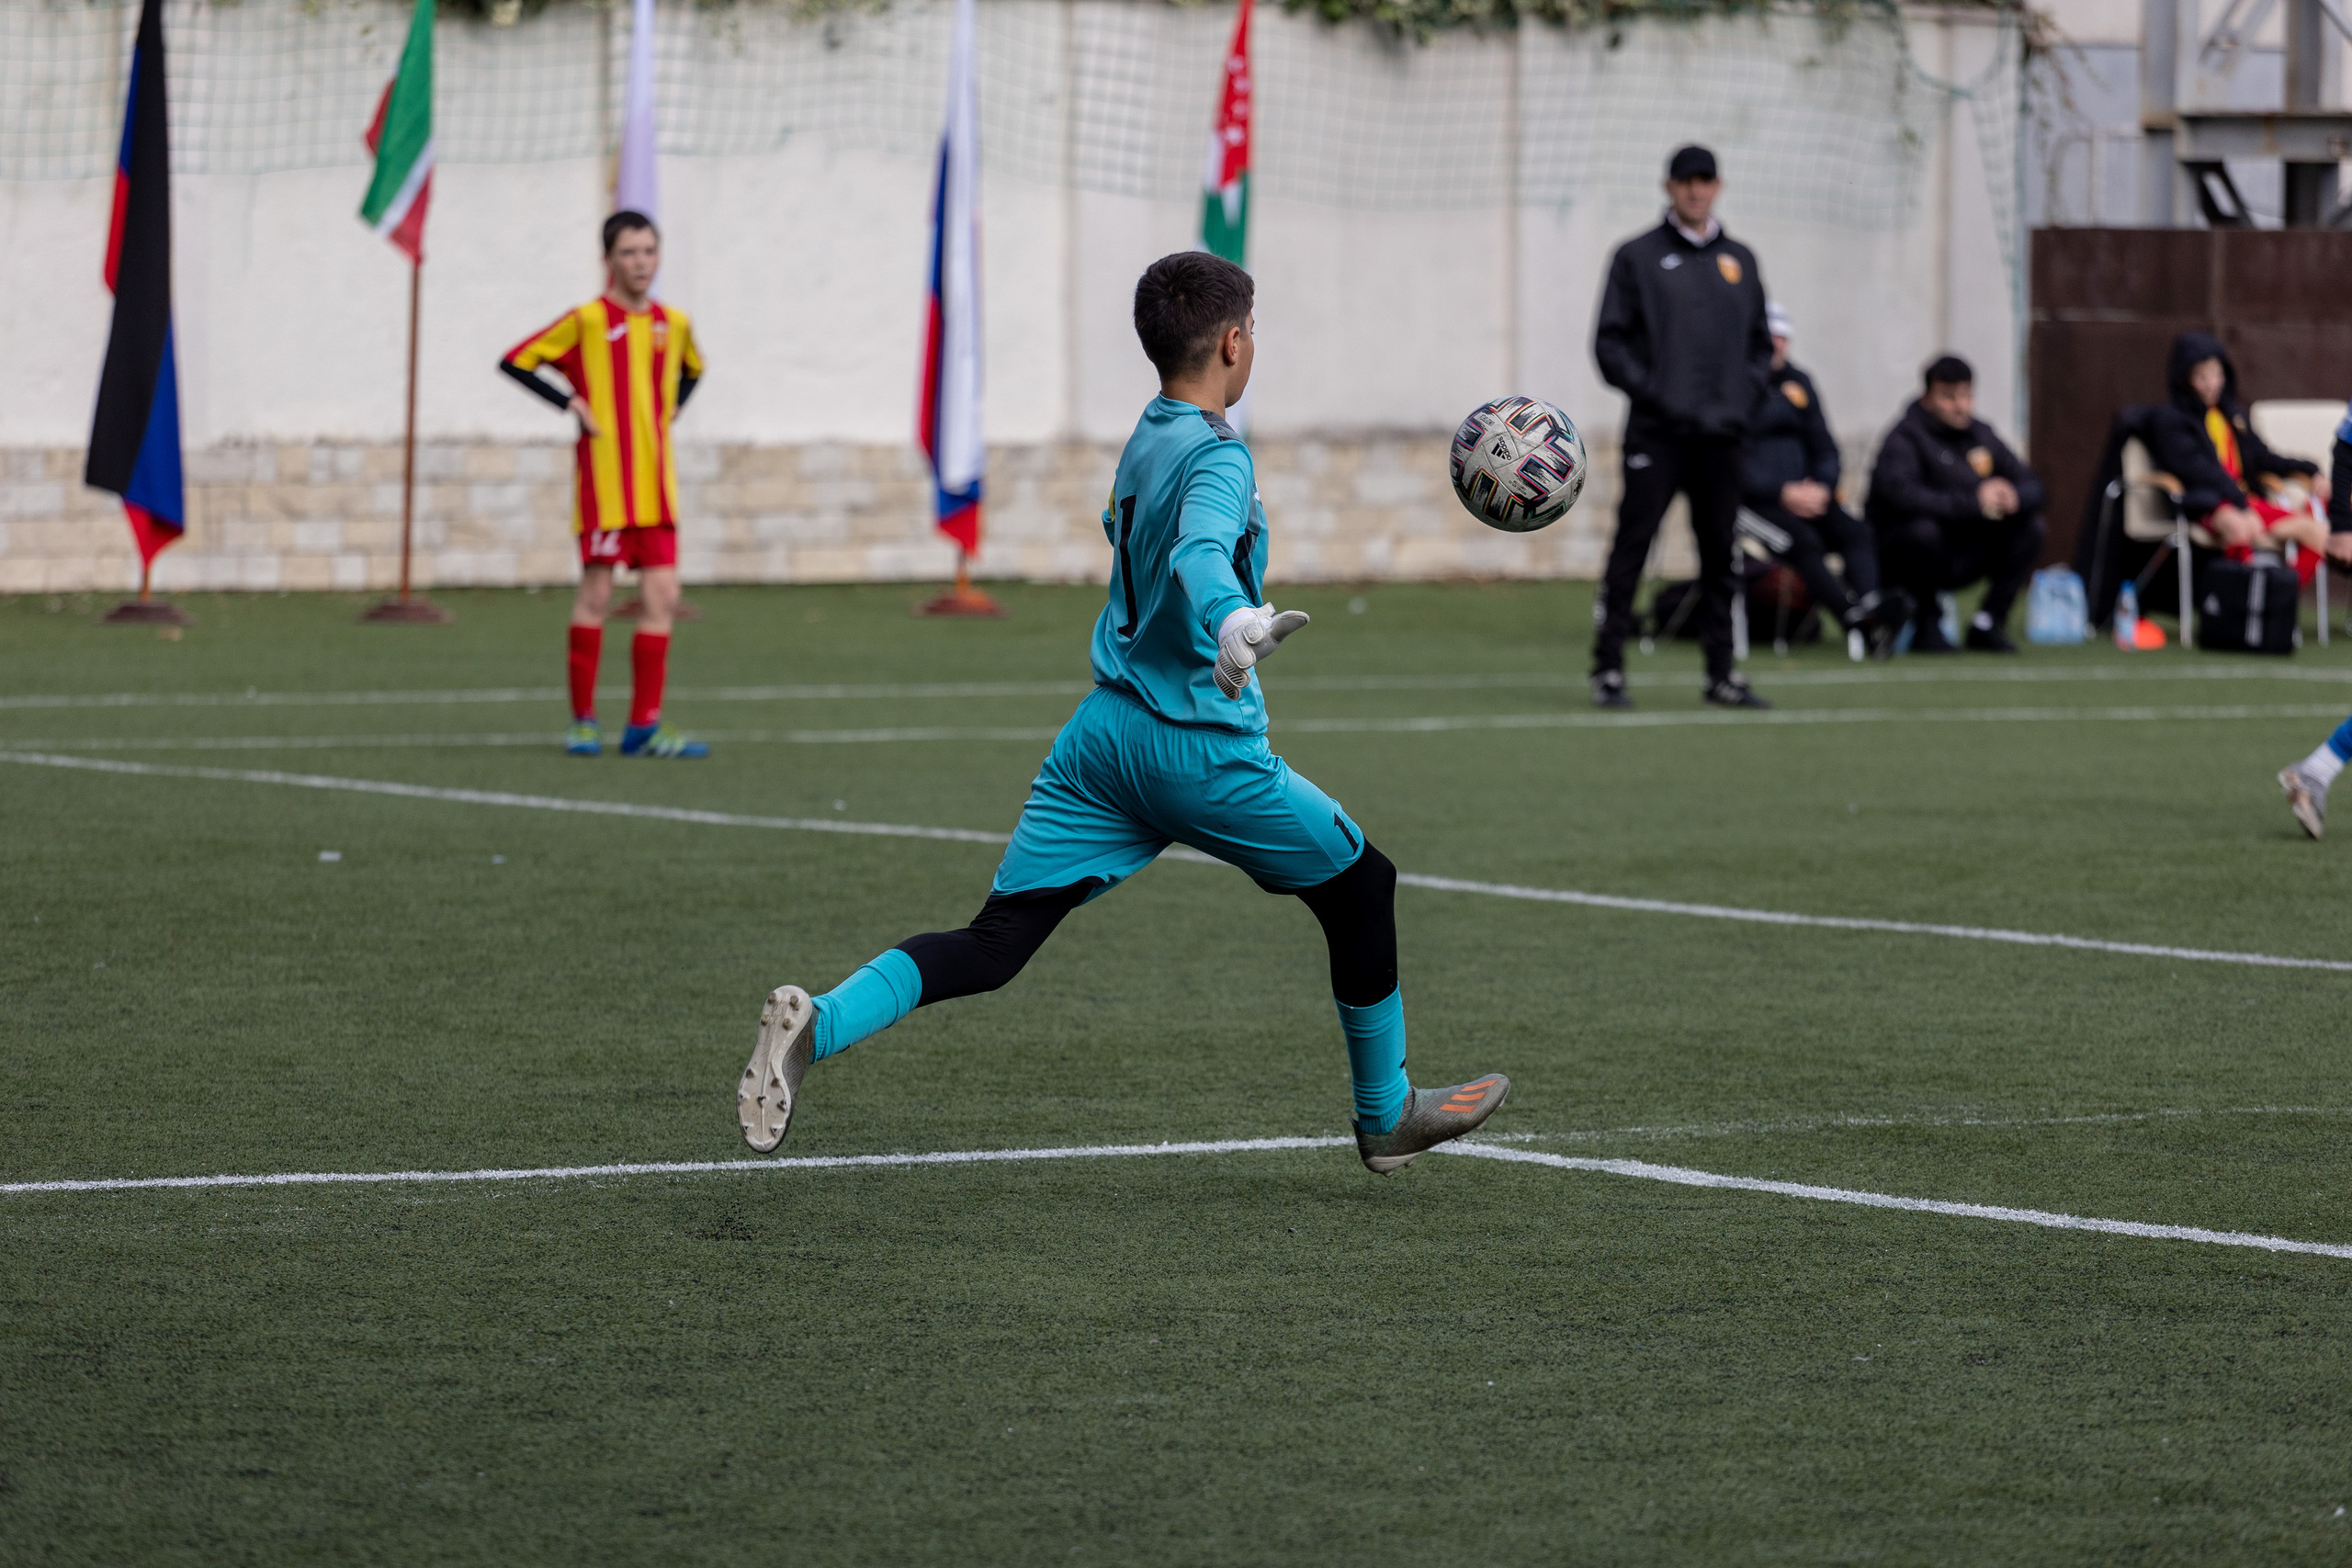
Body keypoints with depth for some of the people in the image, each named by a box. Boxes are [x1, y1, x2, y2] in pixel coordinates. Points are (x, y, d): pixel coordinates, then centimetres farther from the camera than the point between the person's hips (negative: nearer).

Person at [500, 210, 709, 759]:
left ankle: (645, 724, 2)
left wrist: (670, 408, 14)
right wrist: (571, 404, -10)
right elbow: (516, 362, -6)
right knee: (596, 594, -2)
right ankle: (583, 718, 7)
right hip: (603, 476, -5)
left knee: (662, 596, -1)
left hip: (655, 481, 5)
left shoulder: (673, 323, 9)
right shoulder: (587, 321, -6)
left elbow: (692, 368, 31)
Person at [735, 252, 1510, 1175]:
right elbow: (1197, 556, -34)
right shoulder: (1217, 457, -13)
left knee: (995, 942, -2)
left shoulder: (1144, 440, 14)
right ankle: (1387, 1117, 25)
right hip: (1201, 747, -7)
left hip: (1103, 733, 7)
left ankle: (817, 1024, -25)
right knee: (1362, 888, 14)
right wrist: (1232, 624, -54)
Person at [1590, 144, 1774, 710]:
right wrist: (1647, 389, -12)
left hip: (1722, 432, 4)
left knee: (1720, 553, 6)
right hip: (1657, 430, -4)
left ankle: (1721, 673, 12)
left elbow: (1760, 342, 21)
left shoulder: (1739, 261, 15)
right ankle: (1608, 670, -5)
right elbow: (1610, 340, 0)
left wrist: (1745, 395, 4)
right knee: (1631, 548, -7)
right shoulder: (1638, 257, 4)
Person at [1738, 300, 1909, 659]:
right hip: (1748, 501, -6)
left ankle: (1870, 606, -48)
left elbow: (1825, 450, 19)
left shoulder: (1798, 383, 18)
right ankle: (1856, 620, -48)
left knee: (1855, 531, -23)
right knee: (1802, 541, -33)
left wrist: (1821, 488, -4)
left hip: (1802, 493, 6)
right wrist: (1784, 494, -18)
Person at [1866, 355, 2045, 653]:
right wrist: (1972, 502, -36)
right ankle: (1925, 625, -15)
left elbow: (2032, 485, 9)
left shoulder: (1980, 434, 8)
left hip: (1963, 559, 7)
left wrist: (2015, 496, -18)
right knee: (1923, 530, -38)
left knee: (2030, 526, -6)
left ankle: (1985, 625, -2)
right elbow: (1901, 494, -35)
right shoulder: (1905, 438, -14)